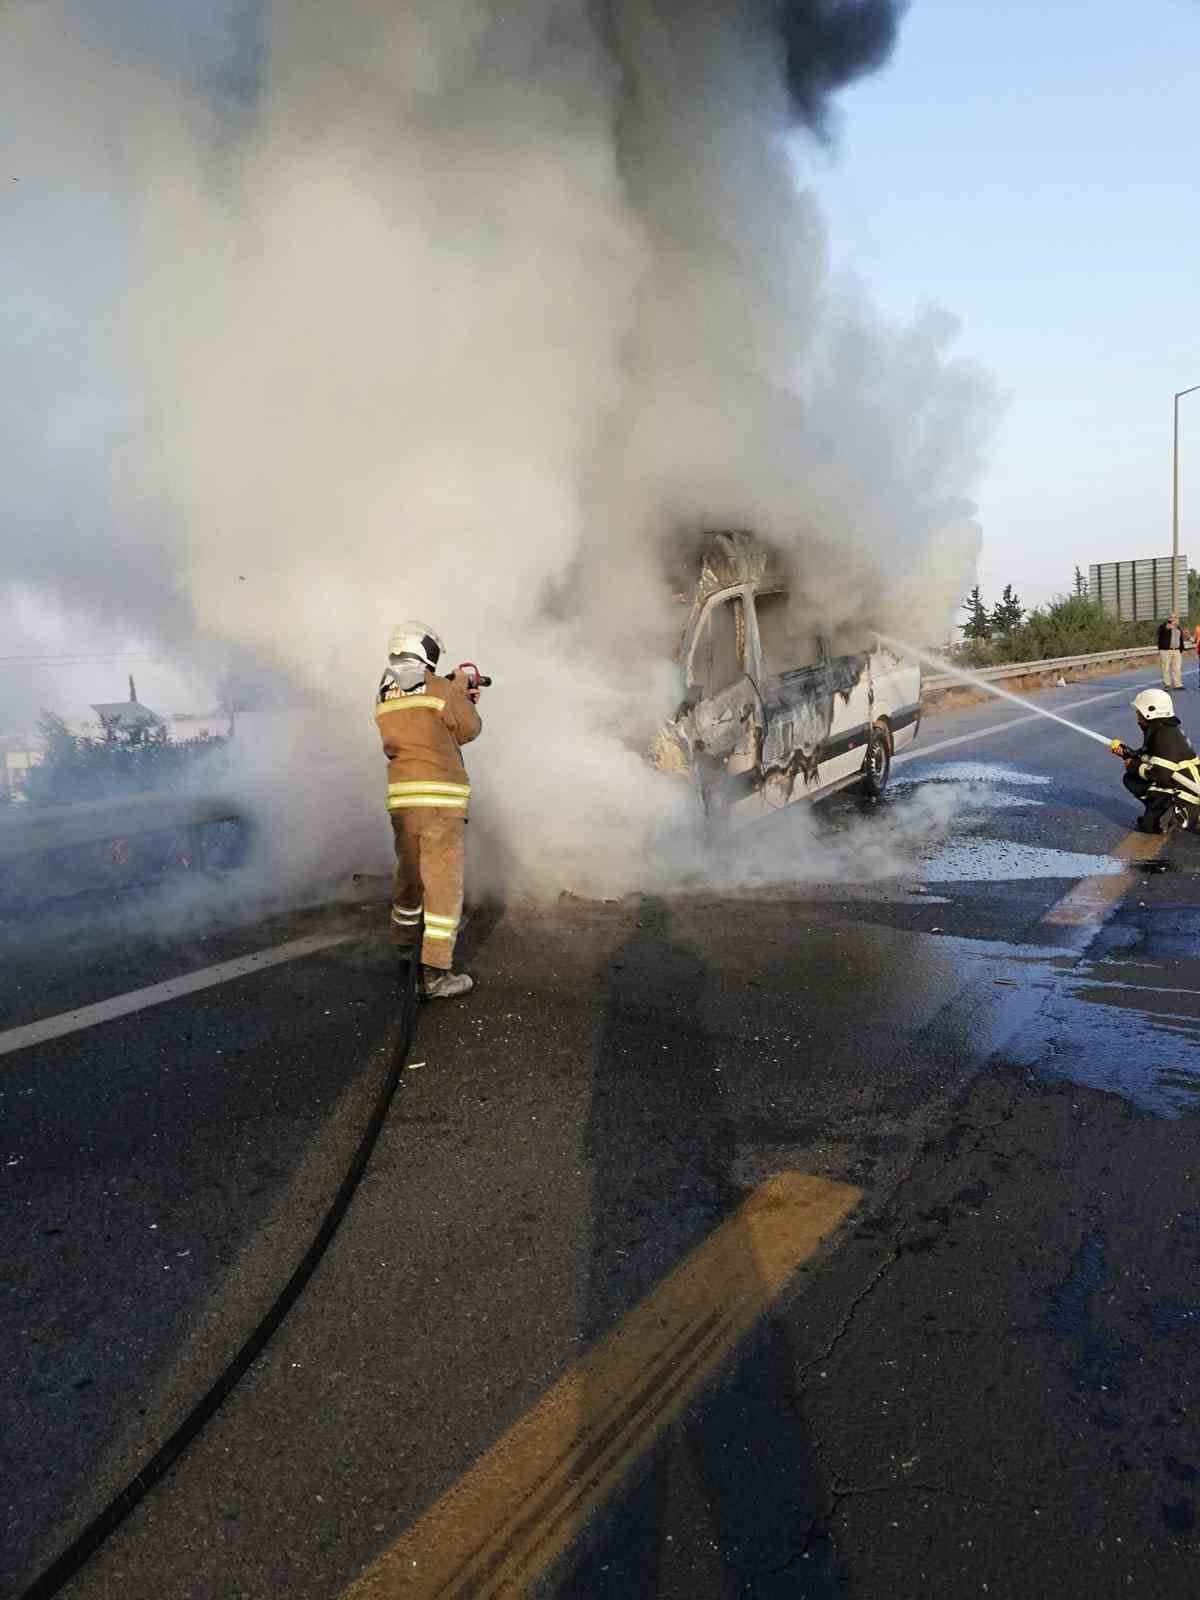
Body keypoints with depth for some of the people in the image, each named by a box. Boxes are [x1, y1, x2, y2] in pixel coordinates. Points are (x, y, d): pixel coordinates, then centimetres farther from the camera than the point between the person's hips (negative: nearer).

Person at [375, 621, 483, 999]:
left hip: (400, 798, 7)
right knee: (443, 884, -4)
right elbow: (469, 730, 4)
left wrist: (455, 693, 24)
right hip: (439, 798, -6)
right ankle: (434, 974, -6)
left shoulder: (383, 696, 11)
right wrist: (461, 691, 18)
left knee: (409, 876, 21)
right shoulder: (440, 689, -8)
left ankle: (405, 950, 35)